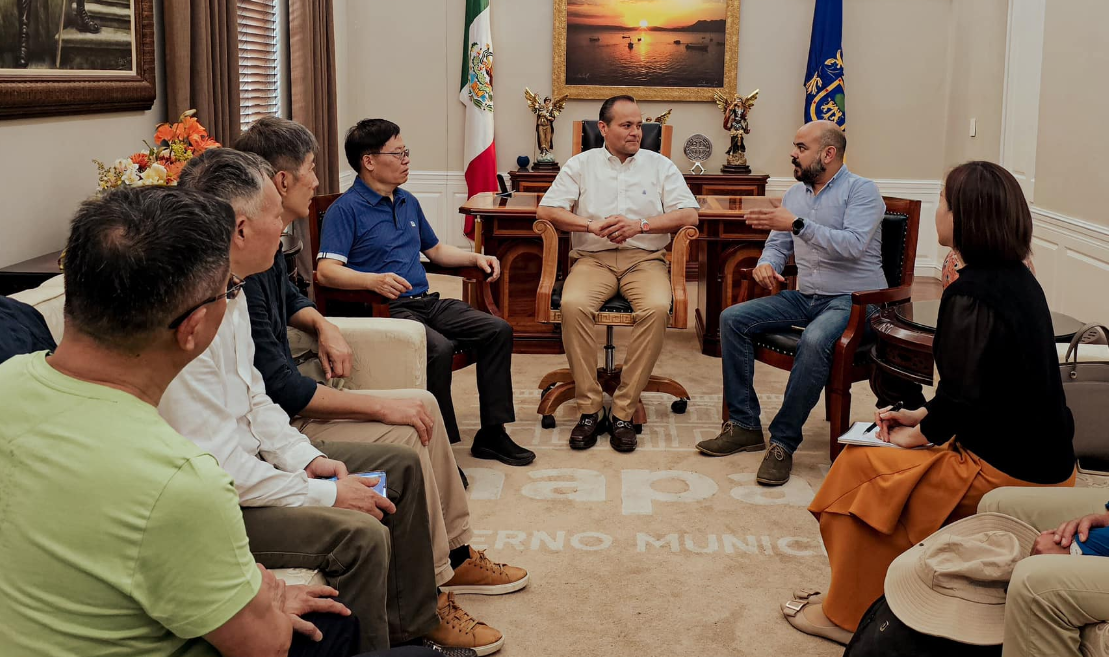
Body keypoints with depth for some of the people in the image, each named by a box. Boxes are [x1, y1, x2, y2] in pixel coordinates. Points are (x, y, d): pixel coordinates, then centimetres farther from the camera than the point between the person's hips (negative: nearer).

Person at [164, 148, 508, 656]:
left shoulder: (228, 291, 3)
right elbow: (214, 466, -28)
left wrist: (307, 458, -1)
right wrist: (326, 494, -19)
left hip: (251, 457, 11)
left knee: (400, 464, 11)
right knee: (361, 532, -27)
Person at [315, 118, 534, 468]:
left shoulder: (408, 203, 21)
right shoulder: (345, 209, -5)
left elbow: (435, 250, 33)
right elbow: (326, 271, -17)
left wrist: (476, 258, 16)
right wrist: (373, 280, -34)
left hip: (425, 302, 8)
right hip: (384, 309, -8)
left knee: (498, 330, -7)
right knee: (438, 348, -34)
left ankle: (492, 433, 0)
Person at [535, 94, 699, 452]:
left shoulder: (660, 165, 13)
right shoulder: (581, 164, 13)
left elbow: (689, 214, 2)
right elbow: (546, 209, 3)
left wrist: (641, 225, -12)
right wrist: (592, 226, -11)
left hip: (645, 258, 0)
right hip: (593, 258, 0)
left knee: (657, 308, -33)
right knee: (573, 305, -33)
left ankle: (623, 411, -25)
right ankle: (589, 407, -24)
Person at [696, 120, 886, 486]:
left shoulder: (861, 191, -7)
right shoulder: (795, 193, 15)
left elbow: (854, 244, -22)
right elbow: (777, 243, 20)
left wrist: (798, 224, -26)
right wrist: (767, 263, -5)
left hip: (852, 300, -7)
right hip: (804, 297, 7)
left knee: (814, 342, -38)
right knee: (732, 319, -10)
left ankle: (784, 442, -26)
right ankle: (744, 426, -7)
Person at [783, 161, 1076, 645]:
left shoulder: (970, 296, -22)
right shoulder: (1018, 279, 7)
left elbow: (962, 398, -23)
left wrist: (923, 433, -4)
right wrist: (924, 416, 12)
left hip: (1004, 474, -10)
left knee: (859, 467, 3)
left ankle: (846, 617, 19)